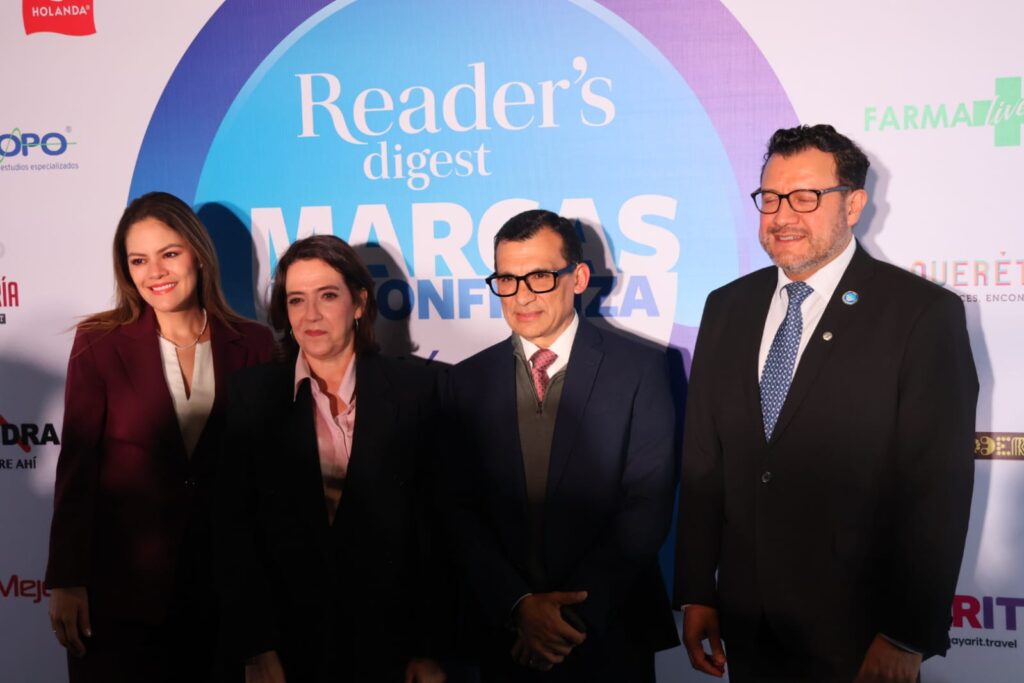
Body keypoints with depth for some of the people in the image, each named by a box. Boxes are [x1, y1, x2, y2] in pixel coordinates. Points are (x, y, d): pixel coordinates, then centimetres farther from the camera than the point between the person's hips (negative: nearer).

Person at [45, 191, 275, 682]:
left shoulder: (252, 346, -1)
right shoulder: (100, 344, -4)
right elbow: (76, 466, -5)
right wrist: (65, 581, -7)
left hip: (221, 583, 2)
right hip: (119, 588, -1)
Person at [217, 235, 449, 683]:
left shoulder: (414, 389, -4)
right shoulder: (253, 394, -2)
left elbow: (433, 521, -3)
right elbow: (236, 527, -3)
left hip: (387, 641, 0)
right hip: (289, 642, 0)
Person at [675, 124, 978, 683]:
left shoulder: (923, 313, -10)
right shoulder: (727, 307, 5)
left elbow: (938, 485, -12)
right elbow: (702, 462, 5)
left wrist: (908, 637, -13)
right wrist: (696, 593, 4)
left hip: (858, 629, -4)